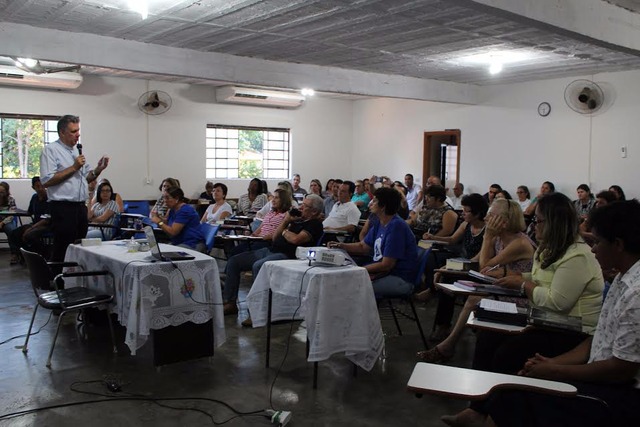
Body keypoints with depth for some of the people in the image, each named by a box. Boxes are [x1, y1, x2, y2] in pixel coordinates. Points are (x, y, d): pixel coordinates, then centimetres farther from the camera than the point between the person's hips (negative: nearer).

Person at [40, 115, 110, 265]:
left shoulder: (77, 150, 17)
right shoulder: (51, 150, -6)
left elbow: (86, 178, 21)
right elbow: (47, 181, -16)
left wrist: (98, 169, 2)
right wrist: (74, 167, -13)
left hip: (81, 207, 7)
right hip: (63, 208, -7)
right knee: (63, 252, -4)